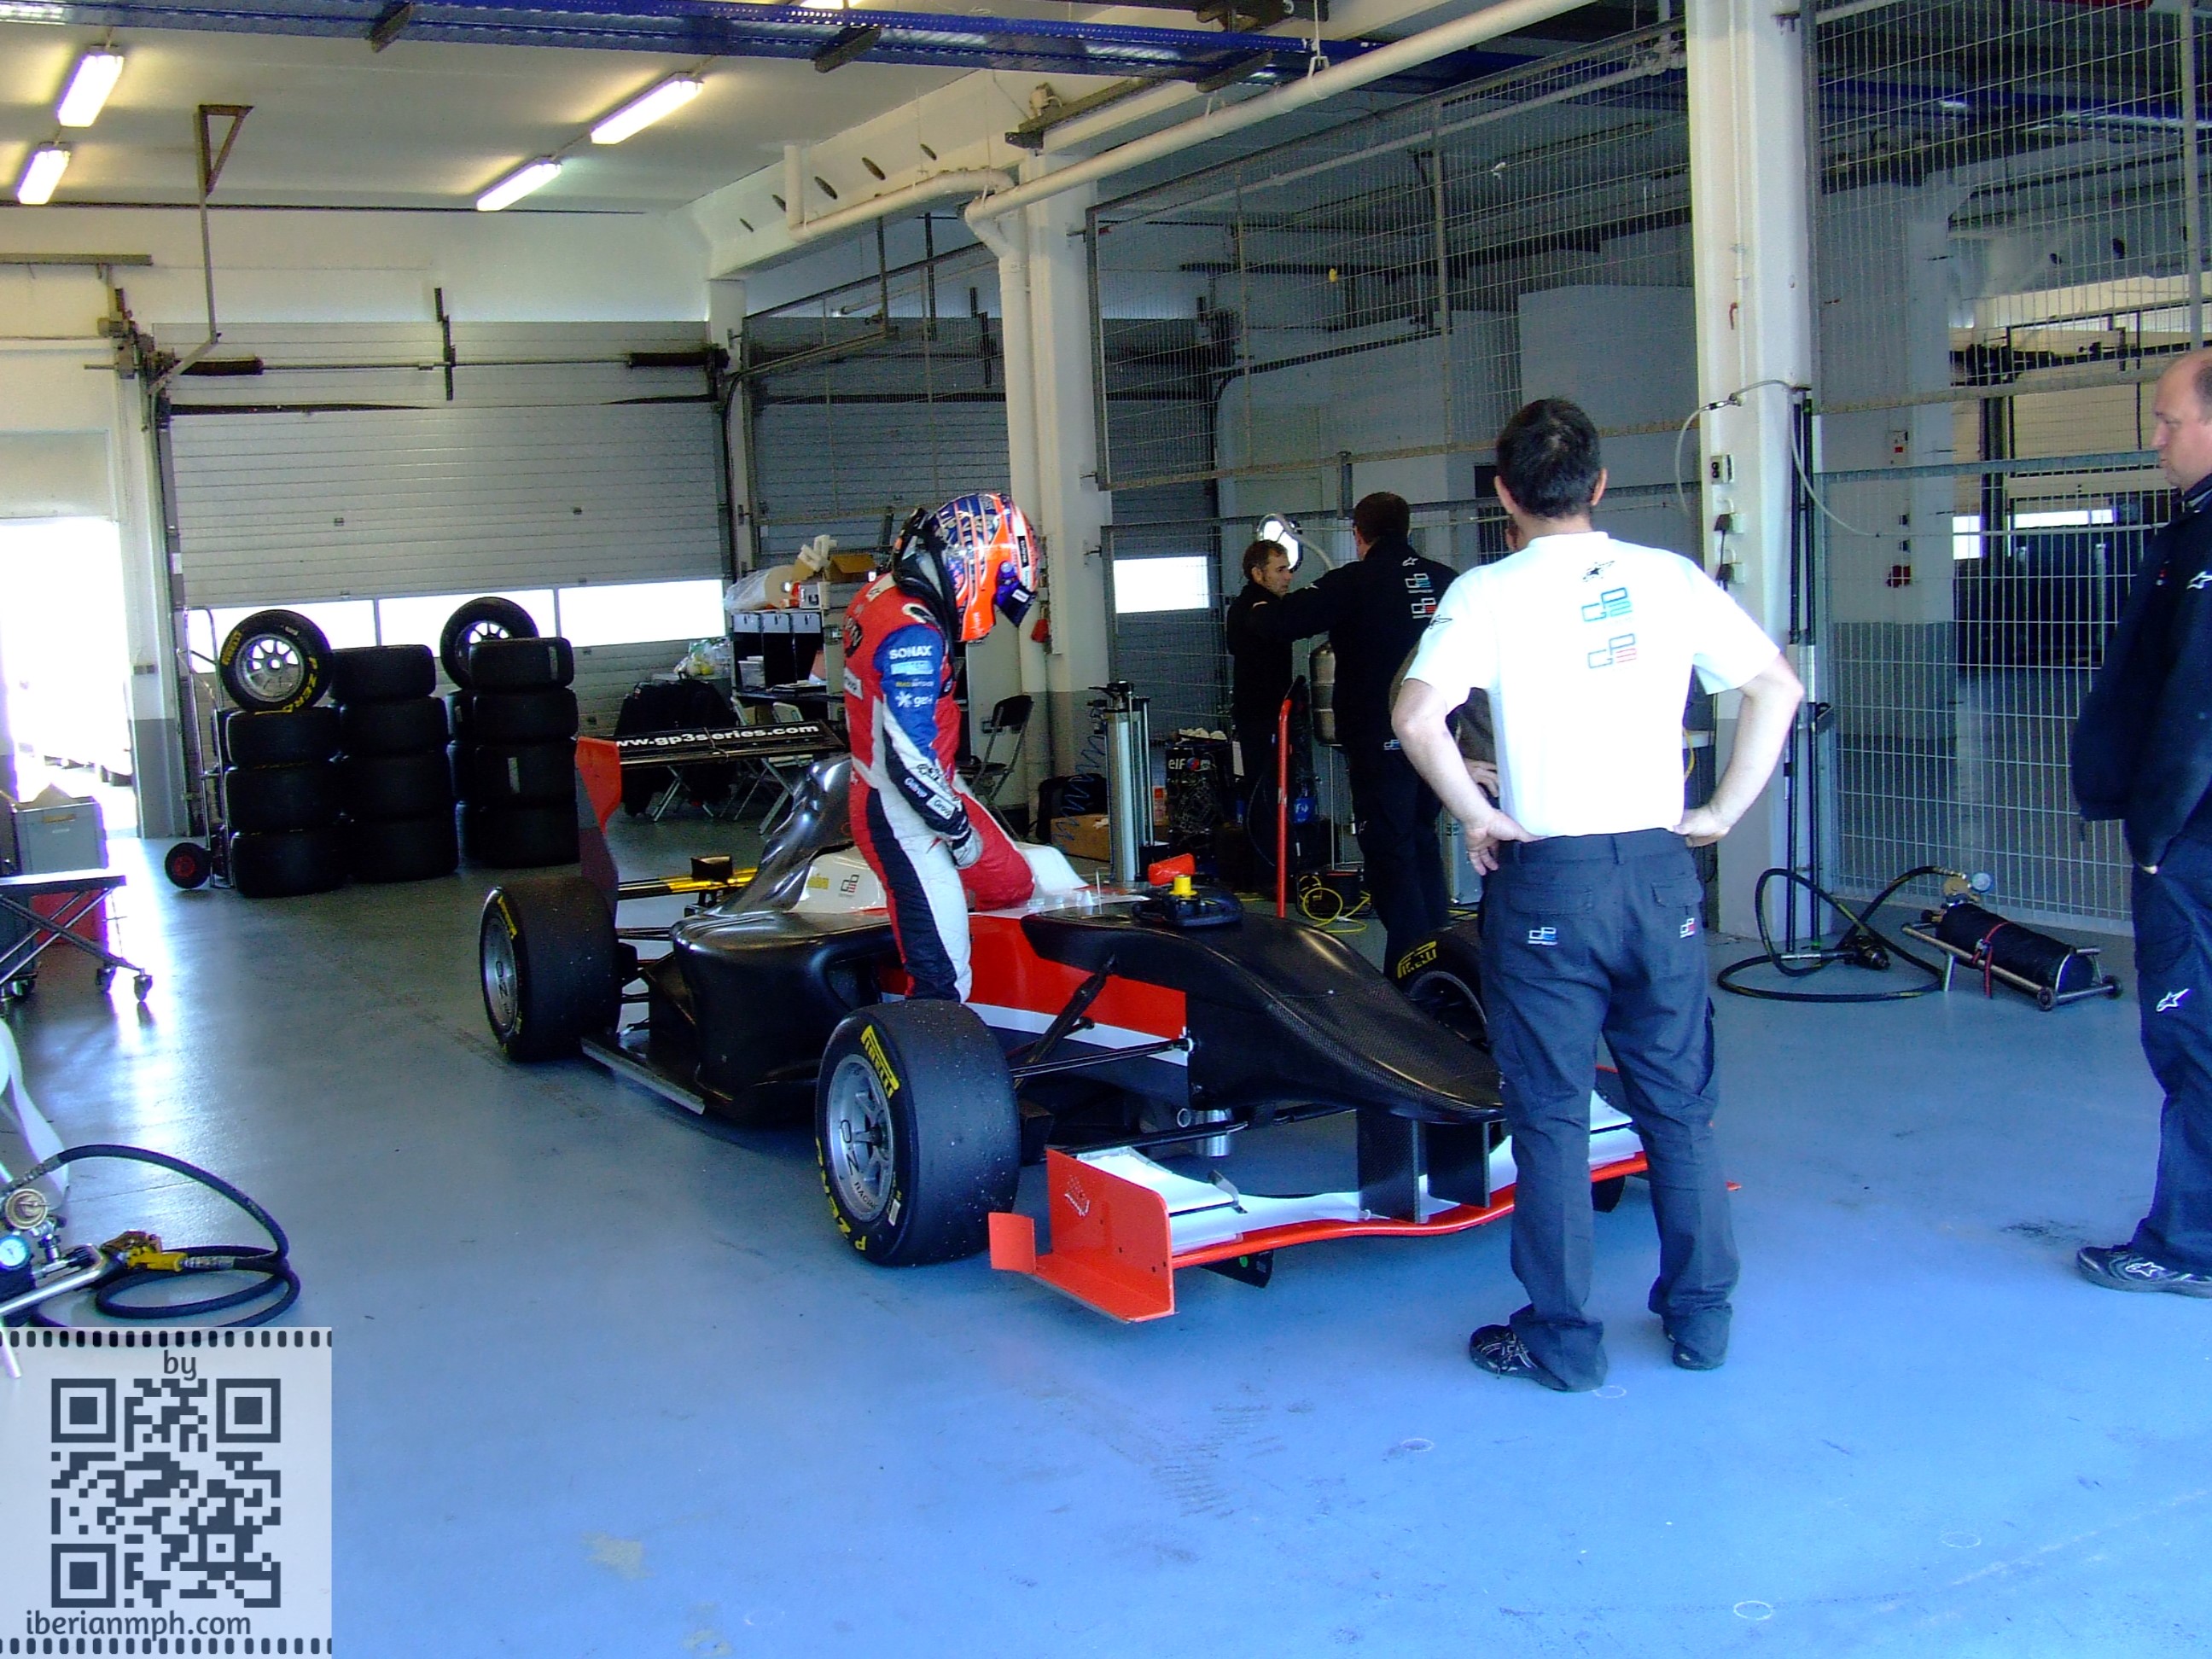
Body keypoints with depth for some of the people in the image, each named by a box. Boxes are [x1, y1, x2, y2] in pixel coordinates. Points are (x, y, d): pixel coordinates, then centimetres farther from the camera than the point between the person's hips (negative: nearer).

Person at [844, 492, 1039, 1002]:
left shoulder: (882, 595, 6)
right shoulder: (914, 635, -25)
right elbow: (909, 759, -27)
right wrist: (957, 826, -13)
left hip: (928, 791, 10)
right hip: (903, 819, -10)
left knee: (1011, 883, 16)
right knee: (943, 981, -9)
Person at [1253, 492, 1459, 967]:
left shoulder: (1353, 583, -11)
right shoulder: (1443, 580, 4)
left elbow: (1279, 622, -12)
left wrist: (1261, 610, 10)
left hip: (1377, 741, -6)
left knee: (1389, 844, -1)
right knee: (1421, 837, 20)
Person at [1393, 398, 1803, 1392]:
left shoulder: (1488, 593, -6)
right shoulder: (1669, 578, 4)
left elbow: (1416, 717, -19)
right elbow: (1779, 688, 5)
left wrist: (1479, 817, -7)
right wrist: (1725, 810, 8)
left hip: (1546, 877, -3)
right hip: (1660, 869, 3)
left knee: (1551, 1114, 6)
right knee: (1678, 1104, 14)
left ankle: (1562, 1339, 14)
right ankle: (1700, 1318, 24)